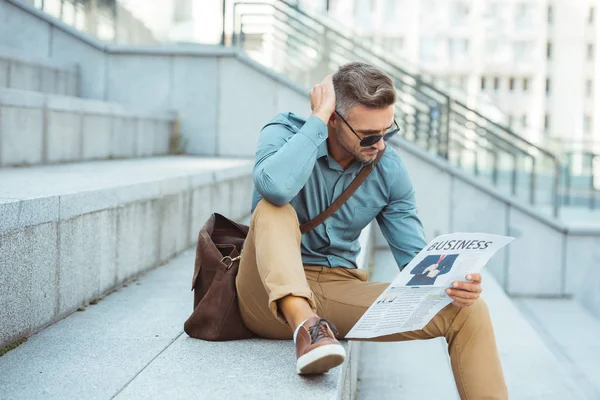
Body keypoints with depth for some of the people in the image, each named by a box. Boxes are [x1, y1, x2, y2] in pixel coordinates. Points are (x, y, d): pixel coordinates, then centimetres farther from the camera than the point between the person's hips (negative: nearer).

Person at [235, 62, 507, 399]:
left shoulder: (390, 169, 0)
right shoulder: (286, 133, -11)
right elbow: (275, 187, -36)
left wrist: (451, 282, -21)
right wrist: (317, 118, -26)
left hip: (339, 291, 3)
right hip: (274, 292, -3)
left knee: (468, 310, -14)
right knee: (274, 208, -33)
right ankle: (304, 325, -47)